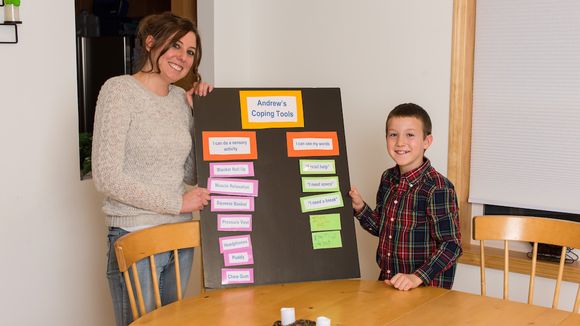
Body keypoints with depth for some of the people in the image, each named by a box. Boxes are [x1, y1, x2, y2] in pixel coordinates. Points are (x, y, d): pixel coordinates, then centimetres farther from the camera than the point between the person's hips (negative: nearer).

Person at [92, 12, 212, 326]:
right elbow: (107, 176, -16)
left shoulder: (182, 98, 10)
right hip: (135, 238, -6)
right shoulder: (119, 90, -9)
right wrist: (177, 202, -14)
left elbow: (189, 172, 12)